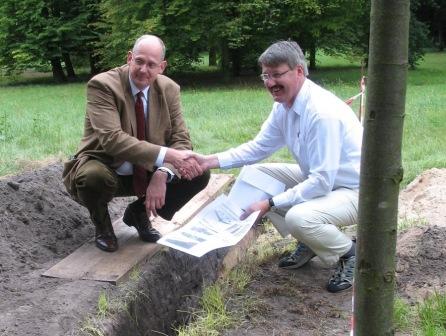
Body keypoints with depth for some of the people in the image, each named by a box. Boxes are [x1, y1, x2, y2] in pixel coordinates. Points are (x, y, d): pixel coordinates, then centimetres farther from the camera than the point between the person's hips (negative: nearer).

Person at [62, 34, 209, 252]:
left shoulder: (169, 89, -6)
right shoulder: (102, 85, -22)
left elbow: (181, 139, -7)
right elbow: (112, 139, -34)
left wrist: (162, 174, -27)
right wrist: (166, 155, -43)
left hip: (147, 172, 4)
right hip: (105, 170, -4)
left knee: (199, 174, -14)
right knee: (93, 176, -38)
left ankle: (139, 212, 11)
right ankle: (102, 225, -1)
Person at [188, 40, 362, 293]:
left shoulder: (323, 113, -29)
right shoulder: (284, 105, -3)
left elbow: (321, 182, -30)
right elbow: (259, 147, 8)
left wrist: (270, 204, -25)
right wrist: (210, 161, -5)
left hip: (353, 190, -9)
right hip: (319, 177, 9)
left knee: (298, 217, -34)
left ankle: (349, 253, -1)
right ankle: (309, 242, 14)